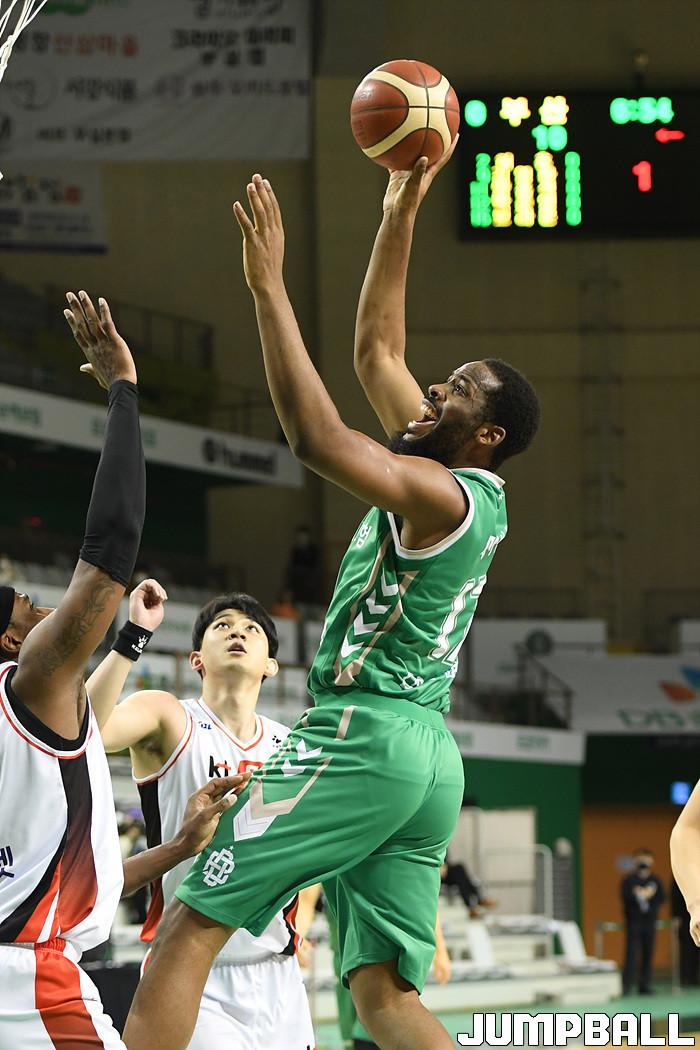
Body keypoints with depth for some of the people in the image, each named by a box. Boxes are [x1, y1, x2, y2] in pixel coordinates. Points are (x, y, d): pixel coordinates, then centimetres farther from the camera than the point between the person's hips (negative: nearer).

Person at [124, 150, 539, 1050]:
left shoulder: (446, 494, -10)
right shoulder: (462, 490, 17)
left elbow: (318, 438, -24)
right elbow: (378, 348, 25)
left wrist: (268, 285, -22)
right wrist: (400, 215, 23)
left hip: (363, 737, -9)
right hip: (428, 759, 9)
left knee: (191, 925, -8)